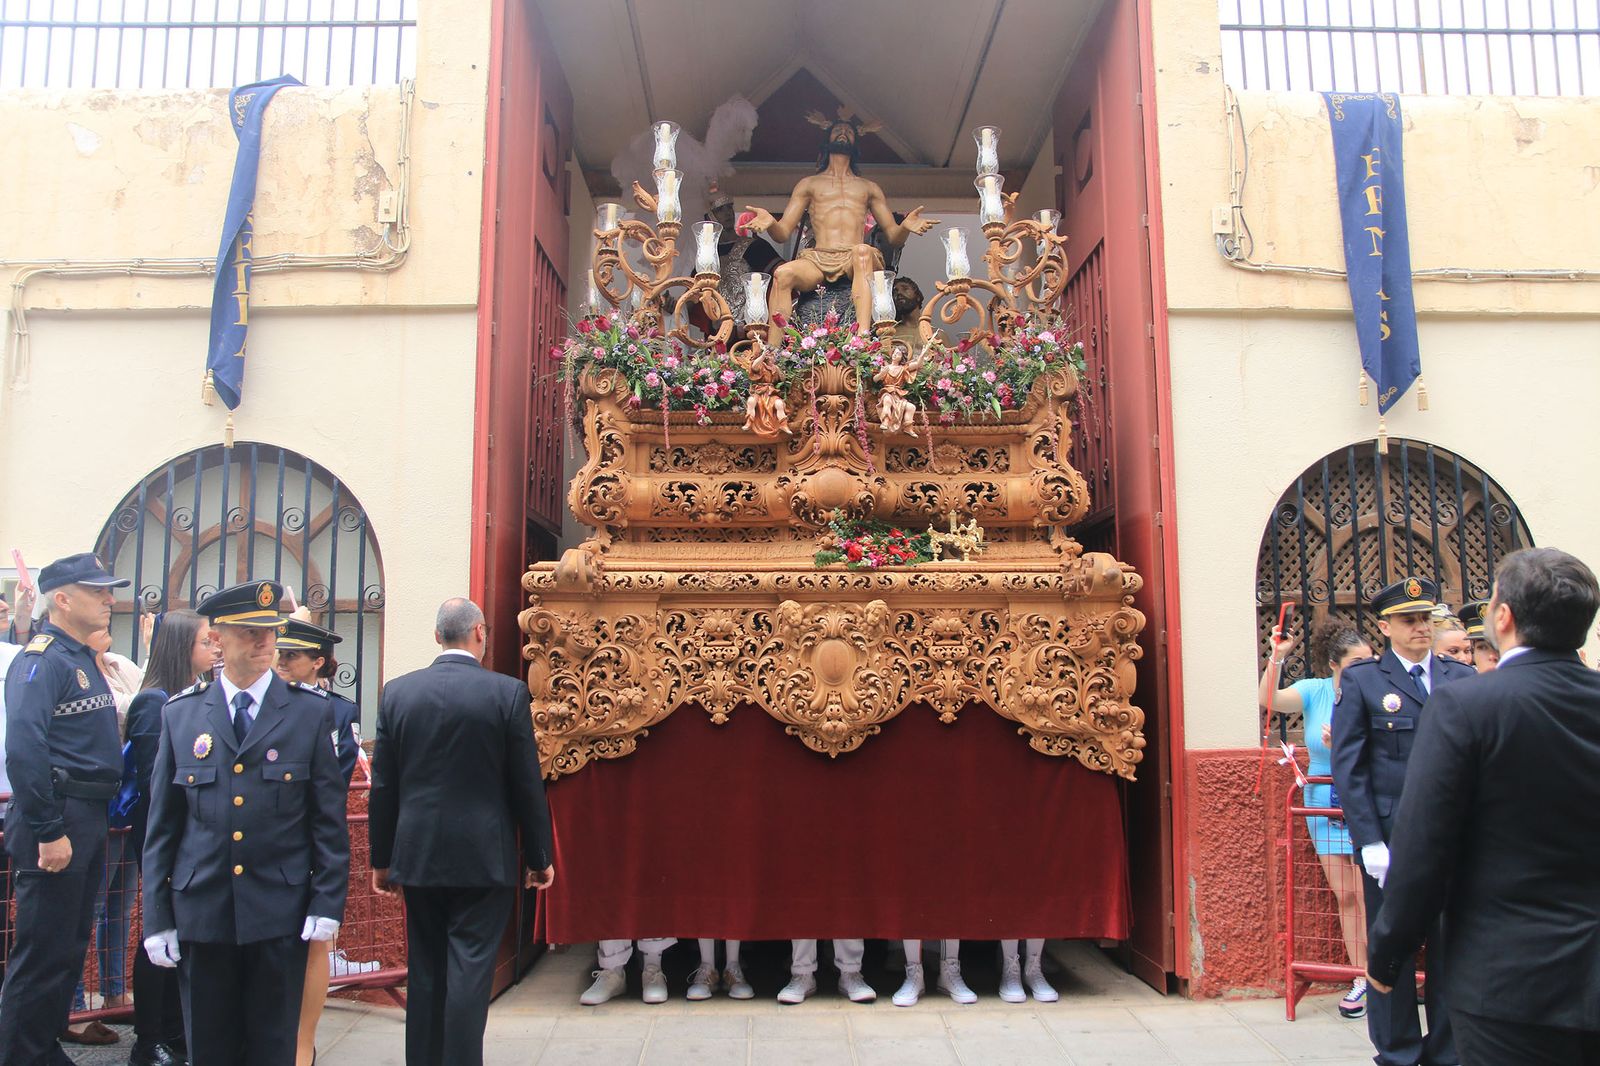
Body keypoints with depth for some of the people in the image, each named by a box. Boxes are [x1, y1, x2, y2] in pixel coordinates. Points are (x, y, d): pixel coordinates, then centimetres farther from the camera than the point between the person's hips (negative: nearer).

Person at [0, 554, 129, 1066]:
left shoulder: (85, 660, 15)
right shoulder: (42, 659, -14)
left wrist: (100, 815, 15)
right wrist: (48, 832, -24)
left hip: (89, 820, 9)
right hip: (57, 822, -9)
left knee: (71, 948, 18)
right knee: (43, 954, -1)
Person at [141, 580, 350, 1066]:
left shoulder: (311, 711, 0)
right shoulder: (180, 713, 5)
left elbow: (330, 818, 0)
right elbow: (162, 824, 7)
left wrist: (328, 903, -5)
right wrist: (157, 917, 4)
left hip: (280, 915, -1)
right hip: (200, 913, 2)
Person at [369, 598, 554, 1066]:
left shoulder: (397, 691, 0)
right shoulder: (509, 693, -9)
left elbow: (383, 786, 4)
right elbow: (527, 785, -6)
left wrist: (381, 859, 13)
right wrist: (539, 857, 3)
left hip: (416, 857, 4)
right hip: (483, 859, -3)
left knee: (424, 972, 15)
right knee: (469, 971, 2)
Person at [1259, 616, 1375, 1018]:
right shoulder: (1314, 691, -3)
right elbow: (1269, 700, -17)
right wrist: (1277, 657, -27)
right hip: (1326, 809, 3)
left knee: (1368, 895, -3)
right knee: (1345, 897, 9)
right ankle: (1361, 976, 18)